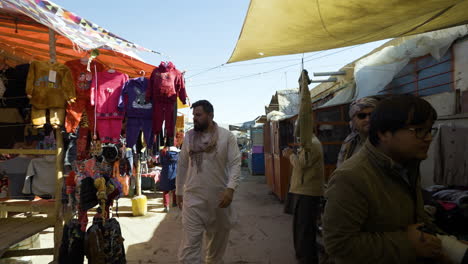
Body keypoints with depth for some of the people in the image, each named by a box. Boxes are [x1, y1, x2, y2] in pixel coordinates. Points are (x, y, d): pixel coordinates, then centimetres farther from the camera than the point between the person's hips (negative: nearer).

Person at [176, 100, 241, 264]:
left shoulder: (226, 136, -4)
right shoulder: (189, 137, 5)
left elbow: (235, 164, -8)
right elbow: (182, 165, 11)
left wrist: (230, 188, -20)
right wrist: (179, 192, 14)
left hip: (219, 197, -1)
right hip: (192, 197, 1)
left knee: (218, 239, 16)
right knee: (189, 243, -5)